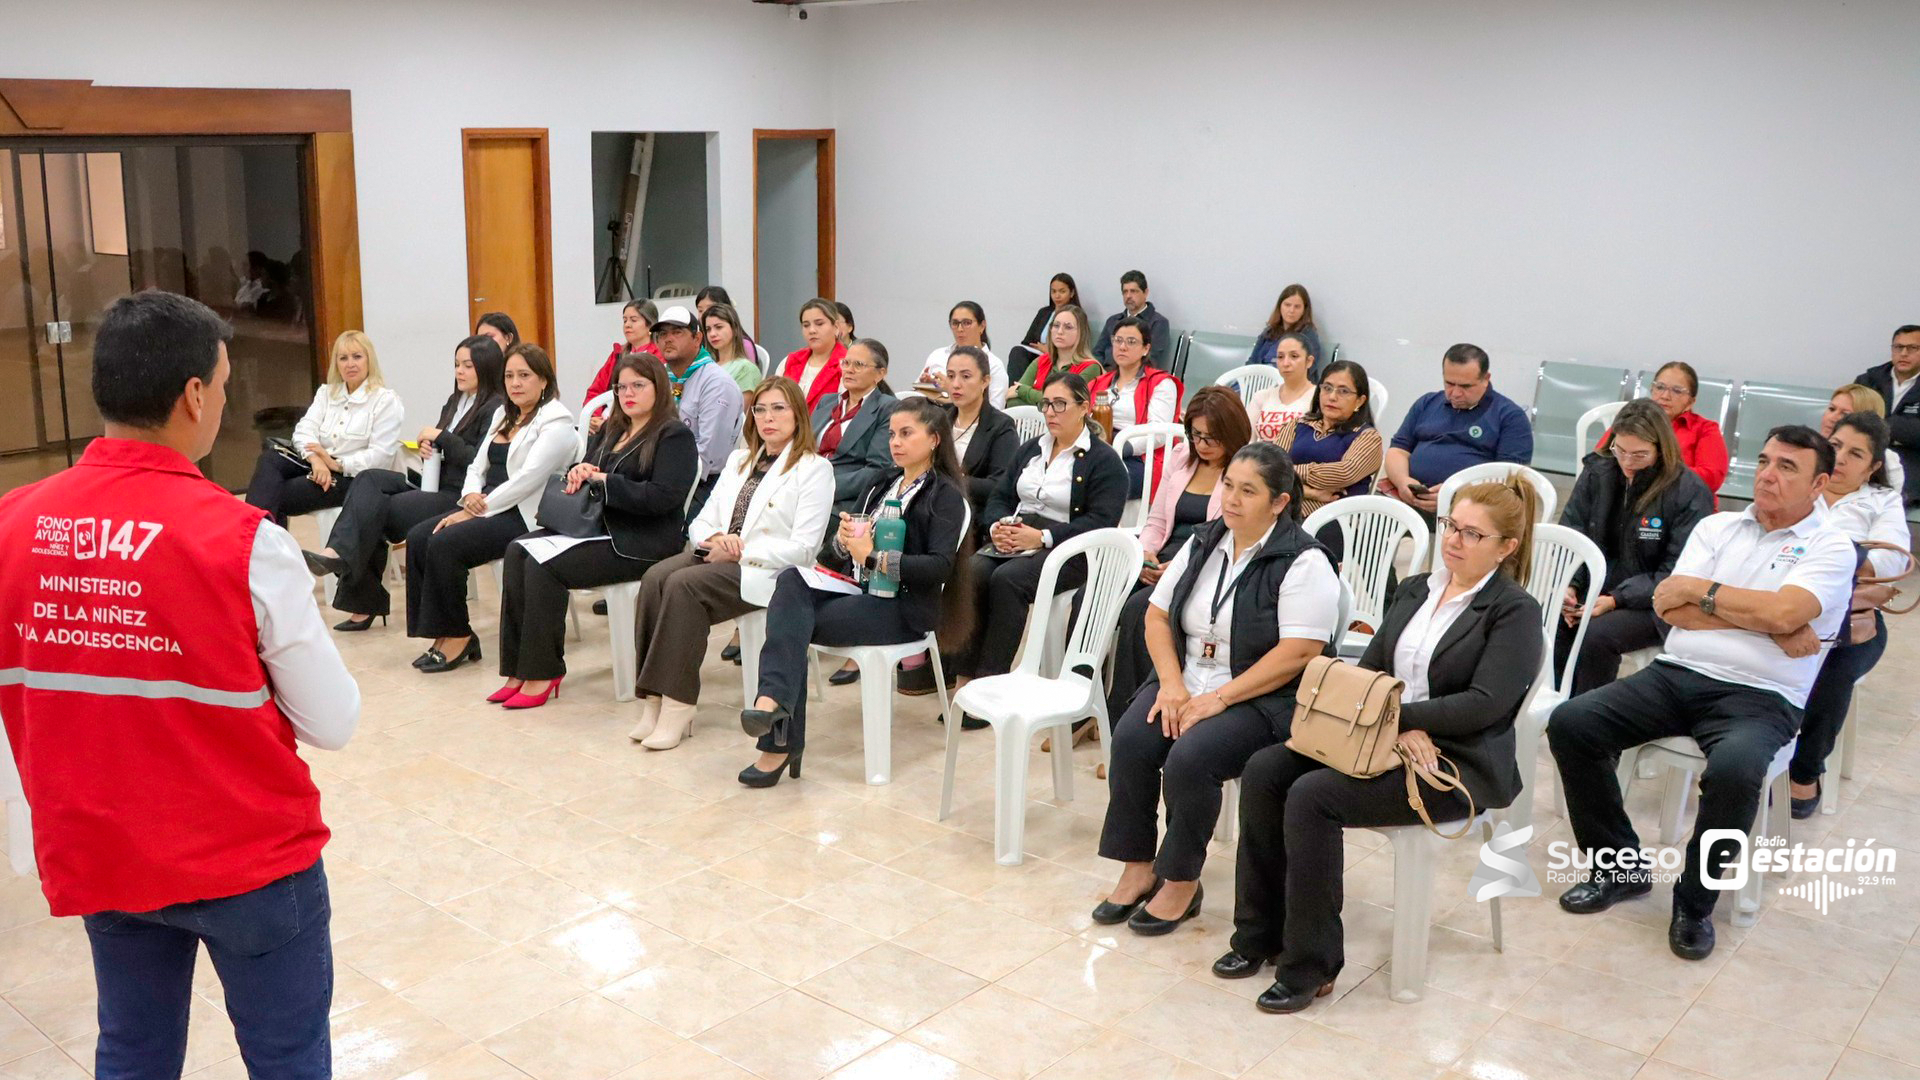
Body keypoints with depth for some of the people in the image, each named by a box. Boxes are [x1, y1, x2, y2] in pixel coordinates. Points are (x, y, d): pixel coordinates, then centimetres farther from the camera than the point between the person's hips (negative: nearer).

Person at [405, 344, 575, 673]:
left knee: (444, 543, -26)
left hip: (523, 516, -8)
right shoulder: (503, 415, 21)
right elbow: (478, 465, 19)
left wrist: (479, 509, -18)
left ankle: (458, 636, -11)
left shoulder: (556, 422, -7)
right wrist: (471, 495, -4)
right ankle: (445, 634, -10)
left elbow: (527, 479, -17)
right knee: (417, 537, -13)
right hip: (486, 508, 8)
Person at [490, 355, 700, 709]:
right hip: (596, 527, 8)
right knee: (517, 550, -15)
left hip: (639, 544, -8)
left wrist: (603, 480, -14)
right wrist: (578, 473, -1)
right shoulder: (611, 431, 22)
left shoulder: (676, 436, -4)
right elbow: (585, 471, 25)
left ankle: (542, 672, -15)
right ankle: (518, 669, -17)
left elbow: (662, 497, -16)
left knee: (543, 564, -24)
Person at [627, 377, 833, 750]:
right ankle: (654, 701, -27)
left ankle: (678, 706, -28)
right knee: (655, 577, -24)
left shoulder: (814, 469, 1)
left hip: (766, 569, -6)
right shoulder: (739, 460, 24)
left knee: (684, 584, -31)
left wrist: (739, 550, -13)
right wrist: (714, 537, -5)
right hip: (717, 557, 6)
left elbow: (802, 549, -9)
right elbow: (701, 522, 20)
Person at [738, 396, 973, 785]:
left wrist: (873, 557, -19)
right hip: (857, 589, 6)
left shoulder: (945, 496, 1)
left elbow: (941, 567, -15)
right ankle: (774, 701, -35)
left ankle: (780, 744, -23)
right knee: (791, 579, -25)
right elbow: (837, 555, 18)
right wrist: (843, 540, -7)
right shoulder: (882, 484, 23)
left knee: (792, 622, -23)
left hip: (902, 606, -6)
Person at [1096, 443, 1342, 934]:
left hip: (1261, 699, -6)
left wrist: (1218, 699, -21)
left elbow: (1298, 653, -19)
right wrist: (1171, 684, -7)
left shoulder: (1303, 562, -10)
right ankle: (1138, 868, -7)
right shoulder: (1203, 543, 10)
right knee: (1130, 741, -21)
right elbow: (1157, 615, 10)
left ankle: (1182, 883, -9)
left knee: (1189, 759, -30)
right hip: (1185, 682, 6)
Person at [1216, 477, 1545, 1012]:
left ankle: (1310, 966, -15)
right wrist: (1397, 727, -9)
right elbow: (1367, 671, 10)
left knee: (1312, 795, -28)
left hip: (1457, 763, -7)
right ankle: (1260, 934, -4)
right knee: (1263, 771, -16)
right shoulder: (1414, 590, 17)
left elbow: (1484, 704, -16)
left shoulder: (1515, 611, -4)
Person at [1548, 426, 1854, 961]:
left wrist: (1700, 588, -5)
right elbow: (1672, 609, 1)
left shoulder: (1830, 547, 4)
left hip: (1759, 695, -4)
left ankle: (1695, 903, -9)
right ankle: (1620, 866, 1)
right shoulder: (1717, 527, 16)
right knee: (1570, 723, -17)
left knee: (1734, 770, -37)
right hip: (1676, 674, 5)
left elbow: (1782, 613, -16)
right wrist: (1770, 626, -5)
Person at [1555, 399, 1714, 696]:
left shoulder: (1690, 491, -10)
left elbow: (1675, 574, -12)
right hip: (1593, 590, 4)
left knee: (1597, 635, -32)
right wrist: (1568, 585, -12)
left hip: (1652, 605, -4)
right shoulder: (1597, 472, 5)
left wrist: (1615, 600, -22)